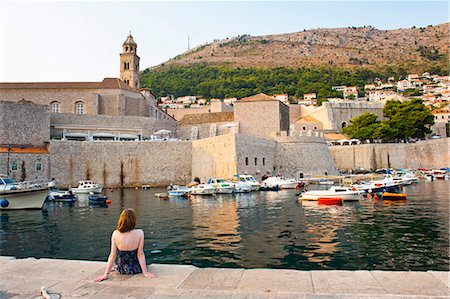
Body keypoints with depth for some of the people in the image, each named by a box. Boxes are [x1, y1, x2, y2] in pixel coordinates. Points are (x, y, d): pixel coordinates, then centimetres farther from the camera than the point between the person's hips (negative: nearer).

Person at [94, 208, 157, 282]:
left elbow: (112, 256, -12)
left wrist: (106, 274, -4)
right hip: (137, 268, -2)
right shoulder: (139, 233, -21)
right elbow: (140, 254, -17)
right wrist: (145, 272, -10)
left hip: (122, 269, 2)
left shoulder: (115, 234, -16)